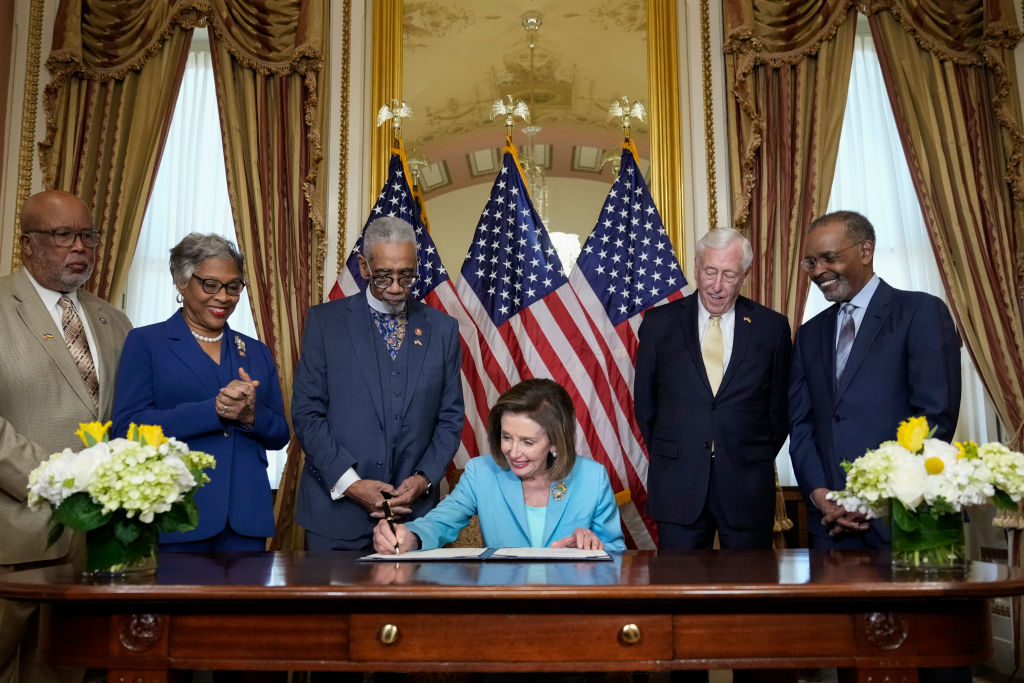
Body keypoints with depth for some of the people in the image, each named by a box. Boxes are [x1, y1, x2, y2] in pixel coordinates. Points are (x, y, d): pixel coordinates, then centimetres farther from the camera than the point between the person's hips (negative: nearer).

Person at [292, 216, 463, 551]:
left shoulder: (442, 328, 6)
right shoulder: (325, 320, 0)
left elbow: (450, 418, 7)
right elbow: (306, 413, -3)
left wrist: (424, 478, -6)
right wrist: (349, 482, -11)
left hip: (413, 509, 1)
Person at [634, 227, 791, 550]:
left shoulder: (771, 327, 2)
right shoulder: (660, 323, 2)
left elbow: (780, 406, 9)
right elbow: (645, 402, 9)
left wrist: (757, 462, 7)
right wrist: (666, 456, 8)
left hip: (748, 487, 0)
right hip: (678, 485, 0)